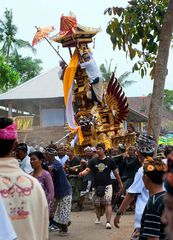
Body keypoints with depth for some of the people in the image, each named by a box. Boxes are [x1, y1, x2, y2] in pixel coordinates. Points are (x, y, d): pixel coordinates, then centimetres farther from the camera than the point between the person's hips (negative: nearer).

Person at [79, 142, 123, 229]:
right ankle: (98, 218, 38)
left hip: (107, 185, -3)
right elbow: (87, 170, -4)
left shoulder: (110, 161, 1)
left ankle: (108, 222, -17)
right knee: (97, 204, 12)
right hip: (97, 186, 3)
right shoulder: (93, 161, 6)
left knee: (107, 203, -16)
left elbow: (116, 172, 9)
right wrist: (82, 173, -28)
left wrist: (120, 183, 15)